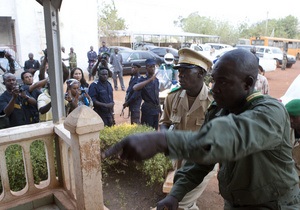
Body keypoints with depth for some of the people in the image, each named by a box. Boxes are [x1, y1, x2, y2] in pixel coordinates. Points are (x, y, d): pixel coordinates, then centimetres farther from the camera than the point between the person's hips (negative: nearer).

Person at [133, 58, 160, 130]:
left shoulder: (156, 80, 11)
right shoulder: (143, 79, -8)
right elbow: (135, 88, -30)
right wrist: (149, 80, -35)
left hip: (156, 109, 6)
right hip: (147, 109, -6)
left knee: (155, 130, 12)